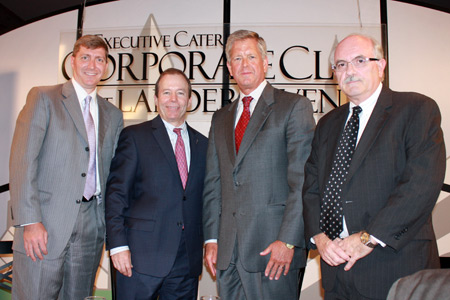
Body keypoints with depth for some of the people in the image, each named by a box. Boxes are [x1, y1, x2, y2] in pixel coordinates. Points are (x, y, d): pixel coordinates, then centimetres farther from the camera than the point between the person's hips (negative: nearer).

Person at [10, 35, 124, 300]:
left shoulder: (113, 115, 14)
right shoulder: (43, 98, 2)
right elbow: (22, 160, -7)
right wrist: (29, 220, -15)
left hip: (92, 225, 4)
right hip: (45, 224, -3)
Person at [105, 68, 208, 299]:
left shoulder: (202, 144, 12)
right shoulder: (134, 136, 1)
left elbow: (205, 200, 14)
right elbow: (116, 193, -4)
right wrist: (118, 245, -11)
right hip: (142, 256, -3)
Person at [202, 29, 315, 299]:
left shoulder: (295, 107, -1)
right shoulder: (221, 118, 16)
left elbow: (302, 181, -8)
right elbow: (213, 184, 14)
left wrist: (288, 241, -14)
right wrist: (211, 238, 8)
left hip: (272, 248, -5)